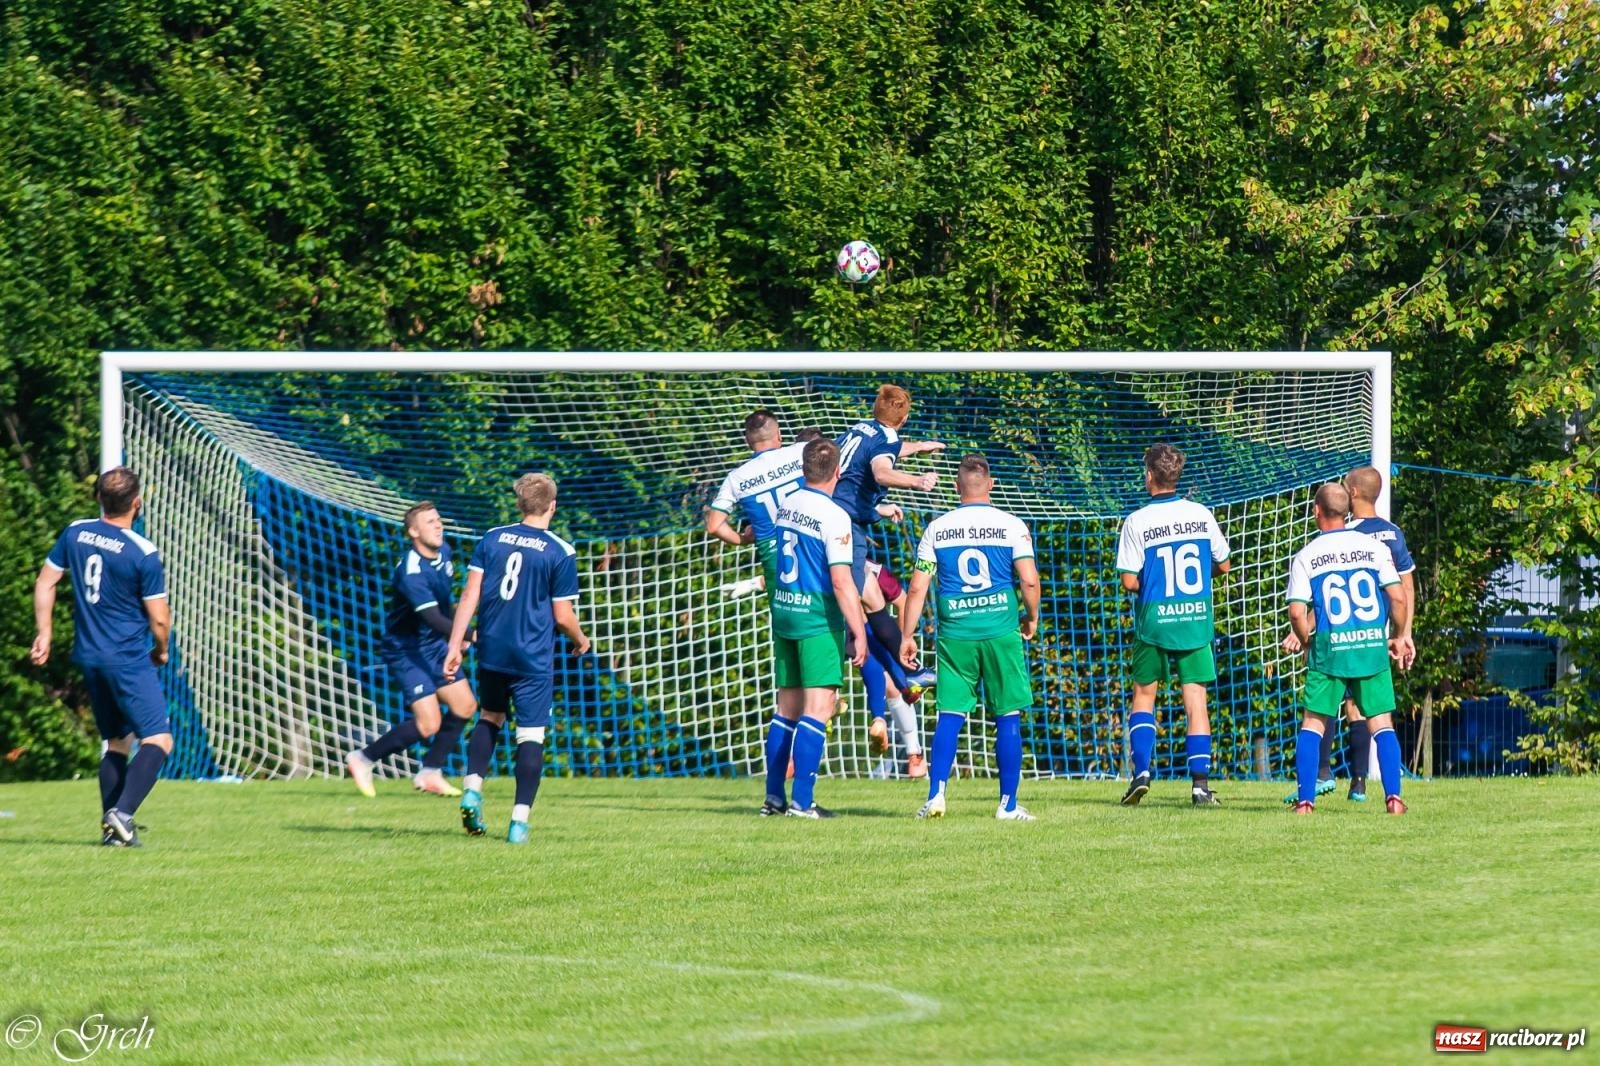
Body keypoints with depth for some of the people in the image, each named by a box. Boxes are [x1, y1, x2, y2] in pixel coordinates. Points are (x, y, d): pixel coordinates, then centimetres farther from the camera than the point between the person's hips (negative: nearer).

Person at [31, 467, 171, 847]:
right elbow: (159, 619, -10)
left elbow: (44, 582, 9)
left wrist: (44, 633, 19)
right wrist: (161, 651, 10)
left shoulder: (75, 533, 1)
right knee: (158, 740, -6)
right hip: (129, 660, -7)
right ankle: (122, 813, -25)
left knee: (116, 740, 18)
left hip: (88, 656, 7)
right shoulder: (143, 553, -16)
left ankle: (111, 827, 13)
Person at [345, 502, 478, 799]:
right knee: (428, 723, -14)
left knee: (465, 706, 6)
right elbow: (433, 618, -38)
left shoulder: (443, 551, 0)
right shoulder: (411, 572, -28)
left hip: (433, 645, 9)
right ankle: (363, 760, 2)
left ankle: (430, 774, 17)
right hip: (406, 650, -9)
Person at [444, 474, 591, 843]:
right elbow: (563, 616, -5)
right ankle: (519, 821, -4)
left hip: (491, 651, 4)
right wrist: (581, 641, 16)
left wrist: (455, 646, 1)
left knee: (490, 717, 24)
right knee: (531, 734, 1)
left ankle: (472, 789, 5)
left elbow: (470, 594, -1)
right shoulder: (560, 553, -7)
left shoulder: (491, 539, 3)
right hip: (533, 659, -4)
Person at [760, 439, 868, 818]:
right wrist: (859, 633, -15)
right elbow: (841, 580, -17)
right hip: (818, 618, -7)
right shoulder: (833, 516, -14)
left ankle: (774, 797, 13)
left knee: (788, 708, 13)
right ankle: (802, 802, -13)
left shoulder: (787, 505, 8)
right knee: (818, 708, -7)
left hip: (783, 613, 7)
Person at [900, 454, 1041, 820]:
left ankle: (935, 795, -5)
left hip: (954, 634, 2)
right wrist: (1032, 617, 11)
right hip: (1001, 631, -2)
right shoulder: (1011, 526, -1)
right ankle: (1008, 804, 4)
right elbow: (1029, 581, -7)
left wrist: (907, 636, 9)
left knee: (949, 716, 5)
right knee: (1008, 718, 4)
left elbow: (918, 588, 3)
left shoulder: (937, 528, 4)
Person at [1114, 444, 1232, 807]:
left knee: (1143, 696, 13)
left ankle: (1141, 772, 1)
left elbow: (1130, 581, -10)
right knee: (1196, 700, 2)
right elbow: (1223, 565, 9)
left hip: (1154, 620, -2)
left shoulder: (1137, 522, -9)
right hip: (1196, 618, 2)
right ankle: (1200, 783, -4)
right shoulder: (1201, 515, 0)